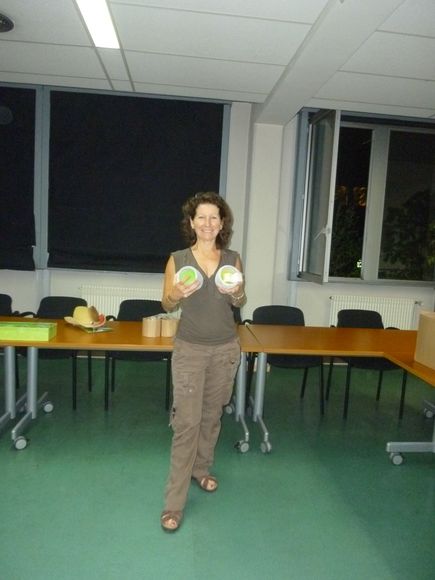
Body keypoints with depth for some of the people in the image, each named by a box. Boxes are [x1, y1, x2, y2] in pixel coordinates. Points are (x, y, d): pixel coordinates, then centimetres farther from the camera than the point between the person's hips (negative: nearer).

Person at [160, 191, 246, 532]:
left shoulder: (233, 259, 1)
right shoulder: (178, 259, -5)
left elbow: (240, 305, 8)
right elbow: (167, 306, 1)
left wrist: (237, 293, -14)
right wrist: (178, 293, -21)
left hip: (225, 349, 3)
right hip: (190, 350, -2)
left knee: (212, 415, 16)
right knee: (187, 422, -4)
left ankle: (201, 469, 40)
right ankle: (174, 503, 9)